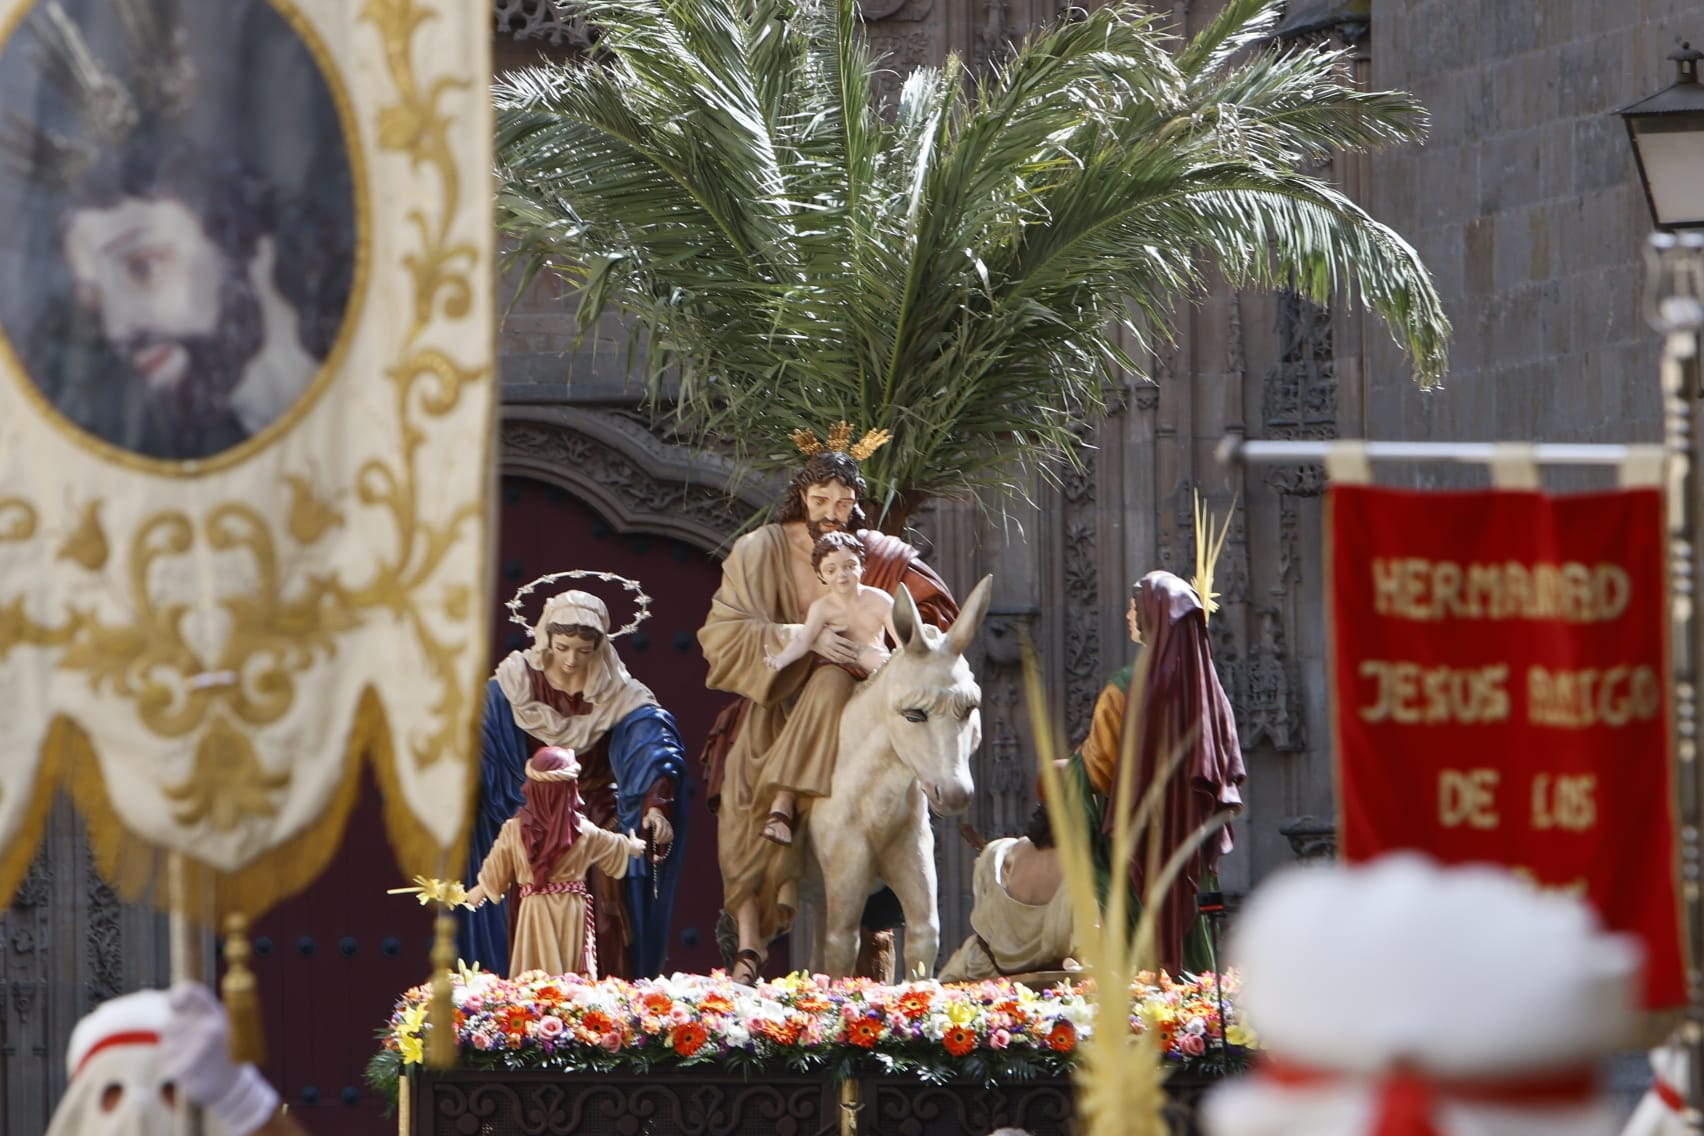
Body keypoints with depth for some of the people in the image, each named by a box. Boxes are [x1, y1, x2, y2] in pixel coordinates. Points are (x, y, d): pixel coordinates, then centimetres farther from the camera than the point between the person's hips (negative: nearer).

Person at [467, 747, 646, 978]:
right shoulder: (582, 830, -4)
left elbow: (496, 868, 5)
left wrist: (478, 891, 26)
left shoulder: (514, 829, -8)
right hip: (572, 909, 1)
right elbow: (613, 846, 17)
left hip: (534, 910, 0)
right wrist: (631, 846, 41)